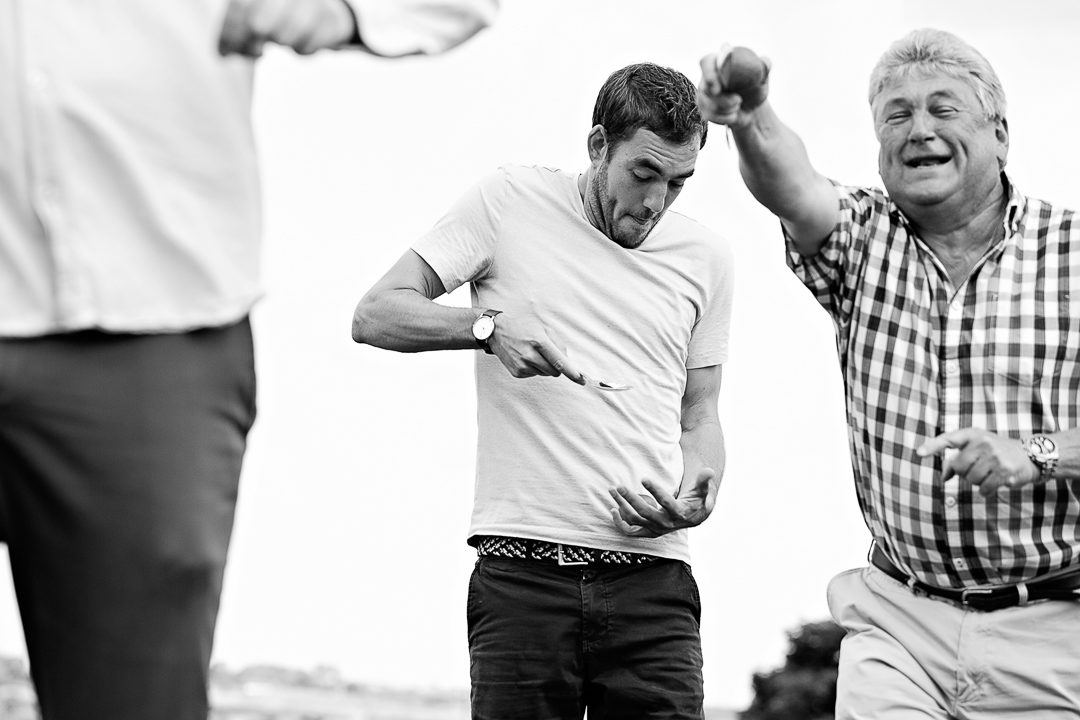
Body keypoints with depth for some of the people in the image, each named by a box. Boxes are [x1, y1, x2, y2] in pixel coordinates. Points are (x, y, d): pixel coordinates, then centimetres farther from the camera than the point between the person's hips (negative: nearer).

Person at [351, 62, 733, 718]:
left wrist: (698, 497, -2)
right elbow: (375, 315, 2)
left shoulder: (705, 256, 14)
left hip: (651, 578, 2)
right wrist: (489, 326, -14)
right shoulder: (511, 202, 4)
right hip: (522, 573, -2)